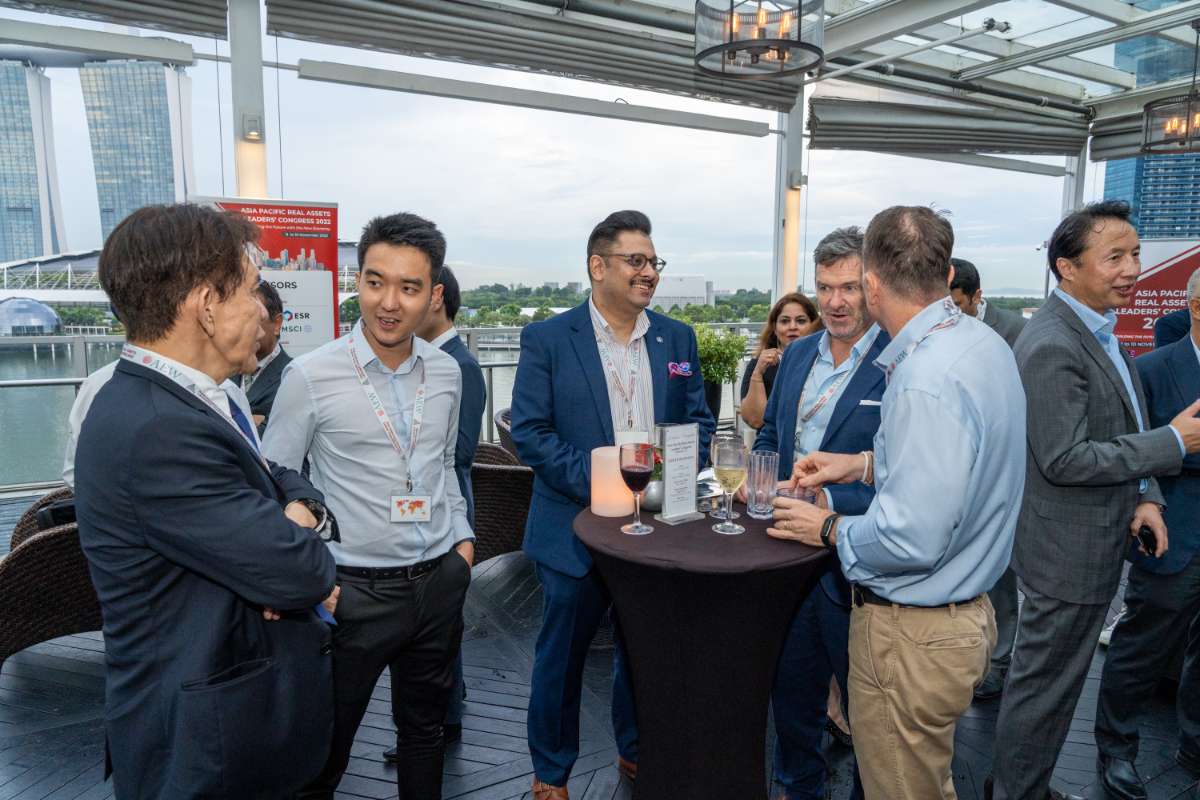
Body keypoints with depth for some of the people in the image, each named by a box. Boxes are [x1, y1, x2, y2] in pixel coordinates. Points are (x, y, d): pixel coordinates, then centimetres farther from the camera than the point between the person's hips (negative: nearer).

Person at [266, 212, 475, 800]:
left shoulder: (447, 372, 1)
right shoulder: (310, 376, -13)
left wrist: (462, 536, 6)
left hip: (440, 582, 4)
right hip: (356, 592, -4)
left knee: (425, 729, 22)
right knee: (324, 750, 14)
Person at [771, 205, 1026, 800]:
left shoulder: (925, 382, -29)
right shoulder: (983, 342, 2)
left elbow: (913, 540, -29)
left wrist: (828, 528, -12)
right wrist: (865, 465, 10)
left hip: (913, 634, -9)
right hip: (967, 612, 10)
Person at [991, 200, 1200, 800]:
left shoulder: (1097, 330, 10)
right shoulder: (1053, 346, -23)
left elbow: (1121, 429, 16)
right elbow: (1066, 460, -25)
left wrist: (1145, 496, 2)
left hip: (1096, 542, 10)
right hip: (1068, 552, -10)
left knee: (1051, 680, 23)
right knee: (1044, 687, 6)